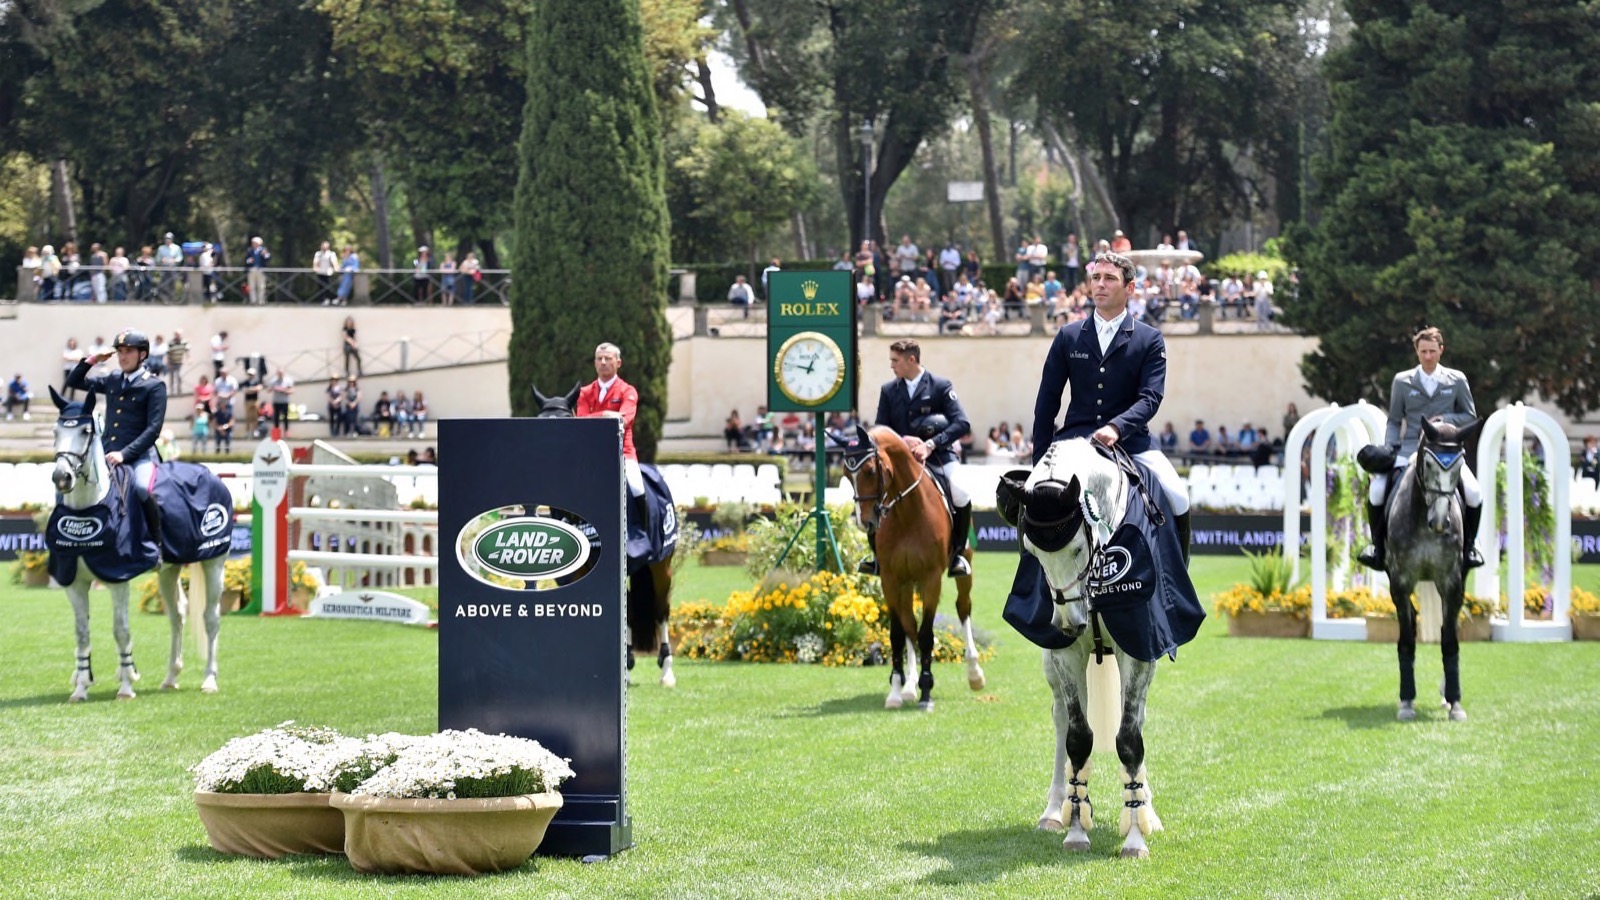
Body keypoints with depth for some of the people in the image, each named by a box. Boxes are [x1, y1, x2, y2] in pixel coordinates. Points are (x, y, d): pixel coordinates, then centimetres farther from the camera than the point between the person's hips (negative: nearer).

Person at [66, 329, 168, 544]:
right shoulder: (112, 381, 14)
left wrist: (125, 453, -22)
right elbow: (74, 382, 25)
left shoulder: (155, 386, -4)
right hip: (108, 453, 7)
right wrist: (92, 360, 8)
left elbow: (153, 428, -12)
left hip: (140, 454, -7)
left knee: (142, 488, -35)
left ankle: (156, 544, -22)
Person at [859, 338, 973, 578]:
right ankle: (878, 553, 2)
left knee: (960, 495, -29)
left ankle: (956, 552, -4)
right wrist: (903, 440, -17)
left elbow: (962, 423, -13)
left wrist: (931, 445, -26)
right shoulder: (888, 390, 6)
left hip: (937, 457, -3)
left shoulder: (941, 386, -3)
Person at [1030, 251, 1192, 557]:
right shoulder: (1068, 337, 7)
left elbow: (1150, 397, -9)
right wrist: (1040, 462, 4)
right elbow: (1047, 401, 8)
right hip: (1077, 437, 2)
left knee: (1176, 497, -21)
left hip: (1130, 439, -2)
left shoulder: (1150, 340, 2)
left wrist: (1116, 428, -28)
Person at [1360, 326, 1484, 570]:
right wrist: (1389, 449, -6)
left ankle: (1468, 545, 6)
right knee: (1377, 491, -21)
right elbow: (1394, 421, 10)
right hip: (1409, 450, 0)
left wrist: (1446, 419, -8)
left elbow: (1470, 416, 12)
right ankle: (1378, 544, 3)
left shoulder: (1457, 380, 8)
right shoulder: (1402, 381, 7)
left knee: (1473, 494, -21)